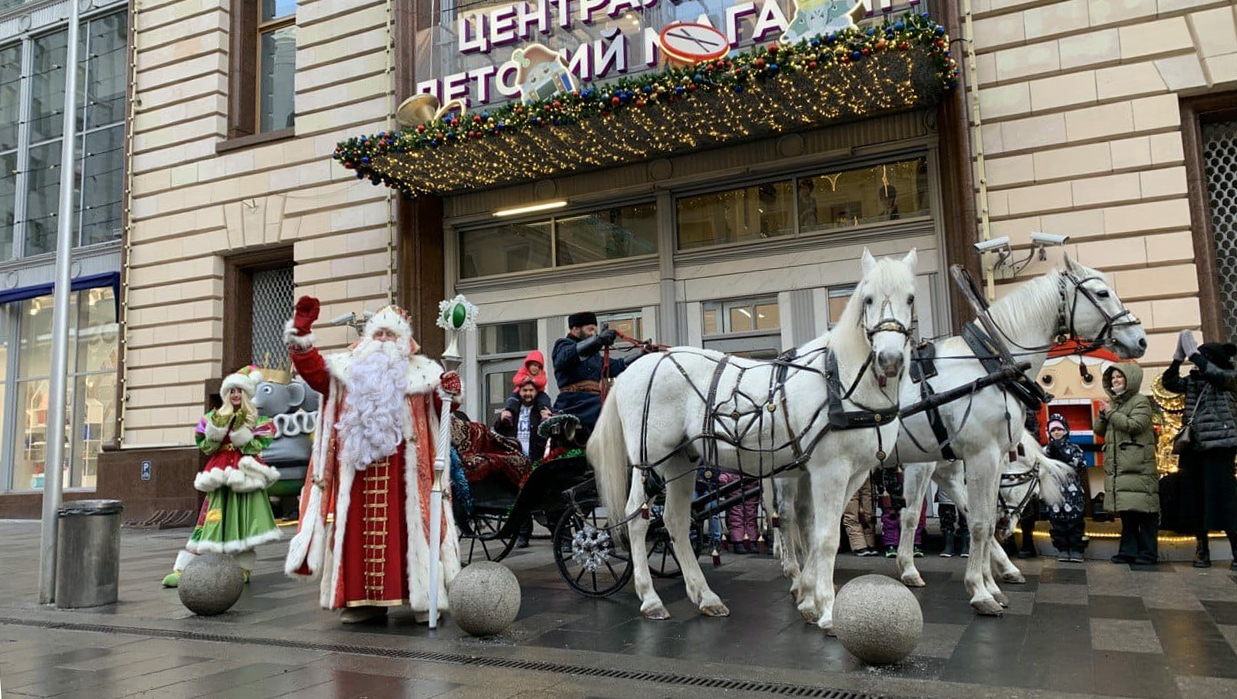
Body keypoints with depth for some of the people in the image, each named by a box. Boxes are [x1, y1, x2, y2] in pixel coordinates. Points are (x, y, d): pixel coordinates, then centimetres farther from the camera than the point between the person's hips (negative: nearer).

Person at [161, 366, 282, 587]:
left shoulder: (257, 420, 5)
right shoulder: (216, 417, 12)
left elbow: (254, 448, -4)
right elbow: (206, 448, 8)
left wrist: (241, 428, -14)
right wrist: (216, 427, -7)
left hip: (244, 474, -1)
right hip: (221, 475, 2)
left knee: (244, 518, -5)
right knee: (210, 518, -4)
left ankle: (243, 569, 2)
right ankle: (182, 569, -3)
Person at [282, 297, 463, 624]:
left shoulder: (420, 371, 8)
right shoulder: (348, 367, 16)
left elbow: (440, 409, 4)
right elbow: (314, 370, 7)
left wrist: (448, 394, -18)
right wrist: (301, 336, -4)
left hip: (401, 471, -2)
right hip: (358, 466, 3)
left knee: (406, 528, -2)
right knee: (359, 532, 4)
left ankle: (423, 597, 4)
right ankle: (364, 599, 13)